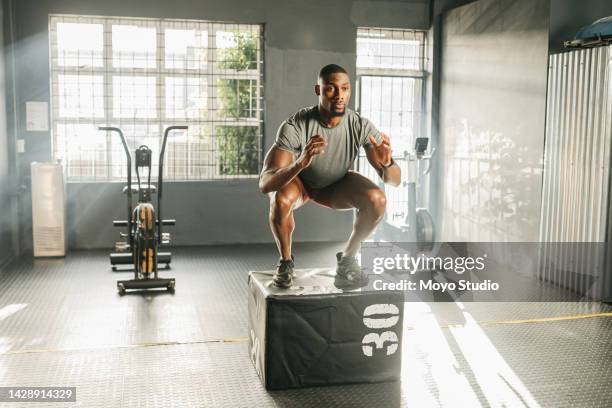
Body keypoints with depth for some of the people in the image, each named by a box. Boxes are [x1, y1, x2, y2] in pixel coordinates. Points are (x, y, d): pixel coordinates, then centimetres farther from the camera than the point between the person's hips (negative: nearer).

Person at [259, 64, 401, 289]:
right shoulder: (295, 126, -35)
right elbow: (265, 183, -42)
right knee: (282, 199, -36)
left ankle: (347, 258, 1)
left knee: (377, 200, -25)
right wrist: (300, 163, -61)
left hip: (336, 184, 3)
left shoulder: (361, 126, -27)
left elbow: (394, 180, -25)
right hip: (297, 181, -2)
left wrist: (386, 163, -49)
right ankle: (286, 261, -6)